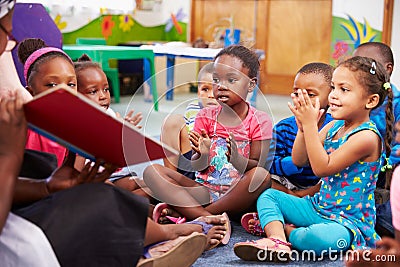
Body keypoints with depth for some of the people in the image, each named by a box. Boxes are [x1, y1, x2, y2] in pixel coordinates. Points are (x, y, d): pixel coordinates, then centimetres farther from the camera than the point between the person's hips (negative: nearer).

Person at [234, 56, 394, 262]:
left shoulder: (367, 136, -20)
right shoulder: (334, 126, 6)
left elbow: (322, 168, -24)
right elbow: (299, 160, 5)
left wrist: (310, 125, -23)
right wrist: (303, 127, -10)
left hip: (349, 218, -9)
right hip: (319, 206, 9)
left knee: (321, 238, -40)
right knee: (268, 195, 5)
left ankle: (284, 229, -9)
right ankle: (278, 240, -21)